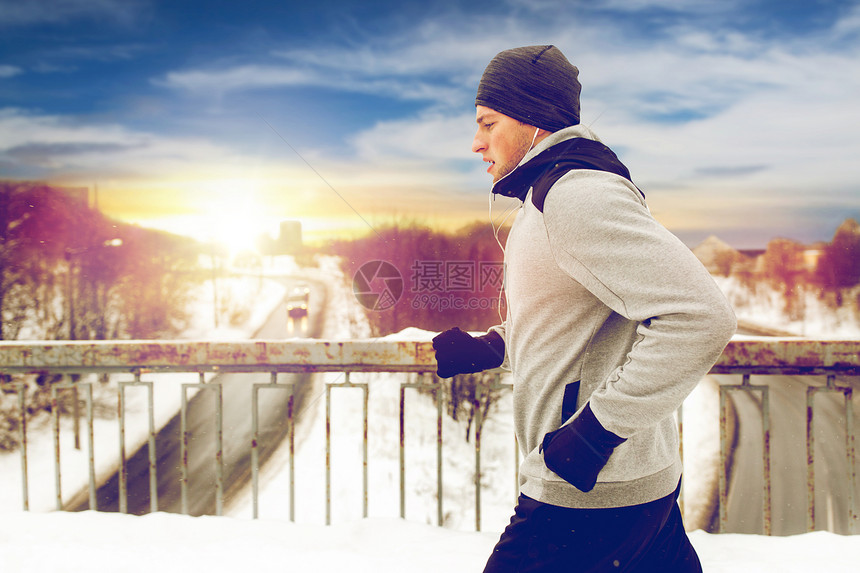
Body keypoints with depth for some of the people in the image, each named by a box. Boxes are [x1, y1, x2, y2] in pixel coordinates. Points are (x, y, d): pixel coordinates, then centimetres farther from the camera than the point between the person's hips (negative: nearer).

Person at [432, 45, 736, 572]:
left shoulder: (576, 193, -19)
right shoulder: (550, 194, 14)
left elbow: (699, 317, -27)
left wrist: (595, 430, -25)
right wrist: (482, 350, 11)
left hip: (593, 494, -10)